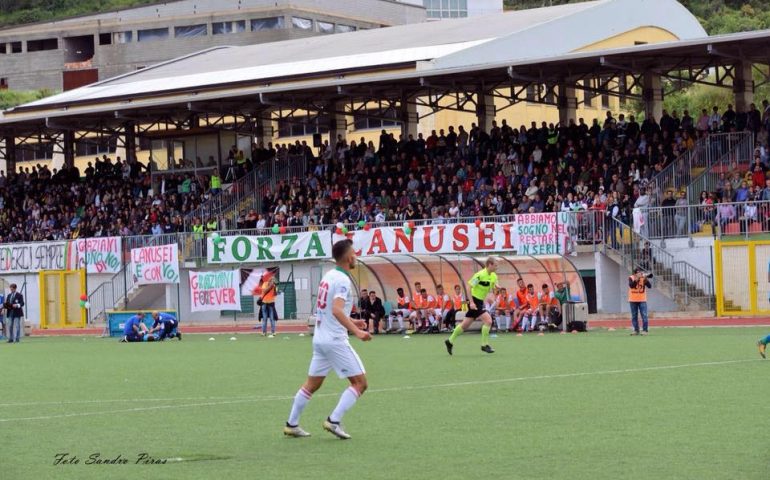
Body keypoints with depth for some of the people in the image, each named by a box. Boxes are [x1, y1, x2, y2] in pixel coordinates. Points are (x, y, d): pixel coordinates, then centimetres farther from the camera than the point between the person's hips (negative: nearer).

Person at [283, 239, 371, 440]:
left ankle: (291, 424, 19)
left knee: (312, 383, 17)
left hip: (320, 338, 9)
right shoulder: (343, 280, -15)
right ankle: (334, 421, -9)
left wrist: (351, 322, 29)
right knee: (360, 382, -3)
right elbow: (337, 310, -29)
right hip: (335, 340, -9)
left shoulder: (328, 276, 12)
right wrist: (357, 332, -36)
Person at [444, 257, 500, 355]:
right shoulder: (480, 275, -19)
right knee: (488, 320, -17)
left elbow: (494, 289, 14)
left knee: (465, 325, 14)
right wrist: (471, 302, -23)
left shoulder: (494, 276, 5)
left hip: (480, 302, 9)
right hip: (474, 301, -9)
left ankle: (450, 341, 26)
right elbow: (469, 287, -18)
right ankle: (484, 345, -9)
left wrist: (496, 287, -11)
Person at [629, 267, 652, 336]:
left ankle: (644, 330, -5)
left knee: (644, 315, -8)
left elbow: (649, 286, -13)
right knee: (634, 316, 6)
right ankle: (636, 330, 13)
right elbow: (631, 285, -22)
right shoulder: (631, 278, -3)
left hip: (642, 300, -1)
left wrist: (646, 279, -26)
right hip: (633, 300, 1)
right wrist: (637, 279, -28)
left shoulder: (644, 278, -1)